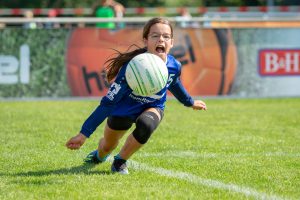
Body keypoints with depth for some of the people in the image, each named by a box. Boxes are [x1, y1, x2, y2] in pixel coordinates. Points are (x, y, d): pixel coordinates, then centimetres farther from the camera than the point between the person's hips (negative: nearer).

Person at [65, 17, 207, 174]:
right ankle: (100, 156, 62)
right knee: (108, 146, 19)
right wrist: (84, 134, -35)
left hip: (153, 107, 2)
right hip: (124, 109, -2)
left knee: (146, 125, -34)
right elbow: (108, 102, -33)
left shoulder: (174, 66, -24)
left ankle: (120, 161, -5)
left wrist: (190, 102, 23)